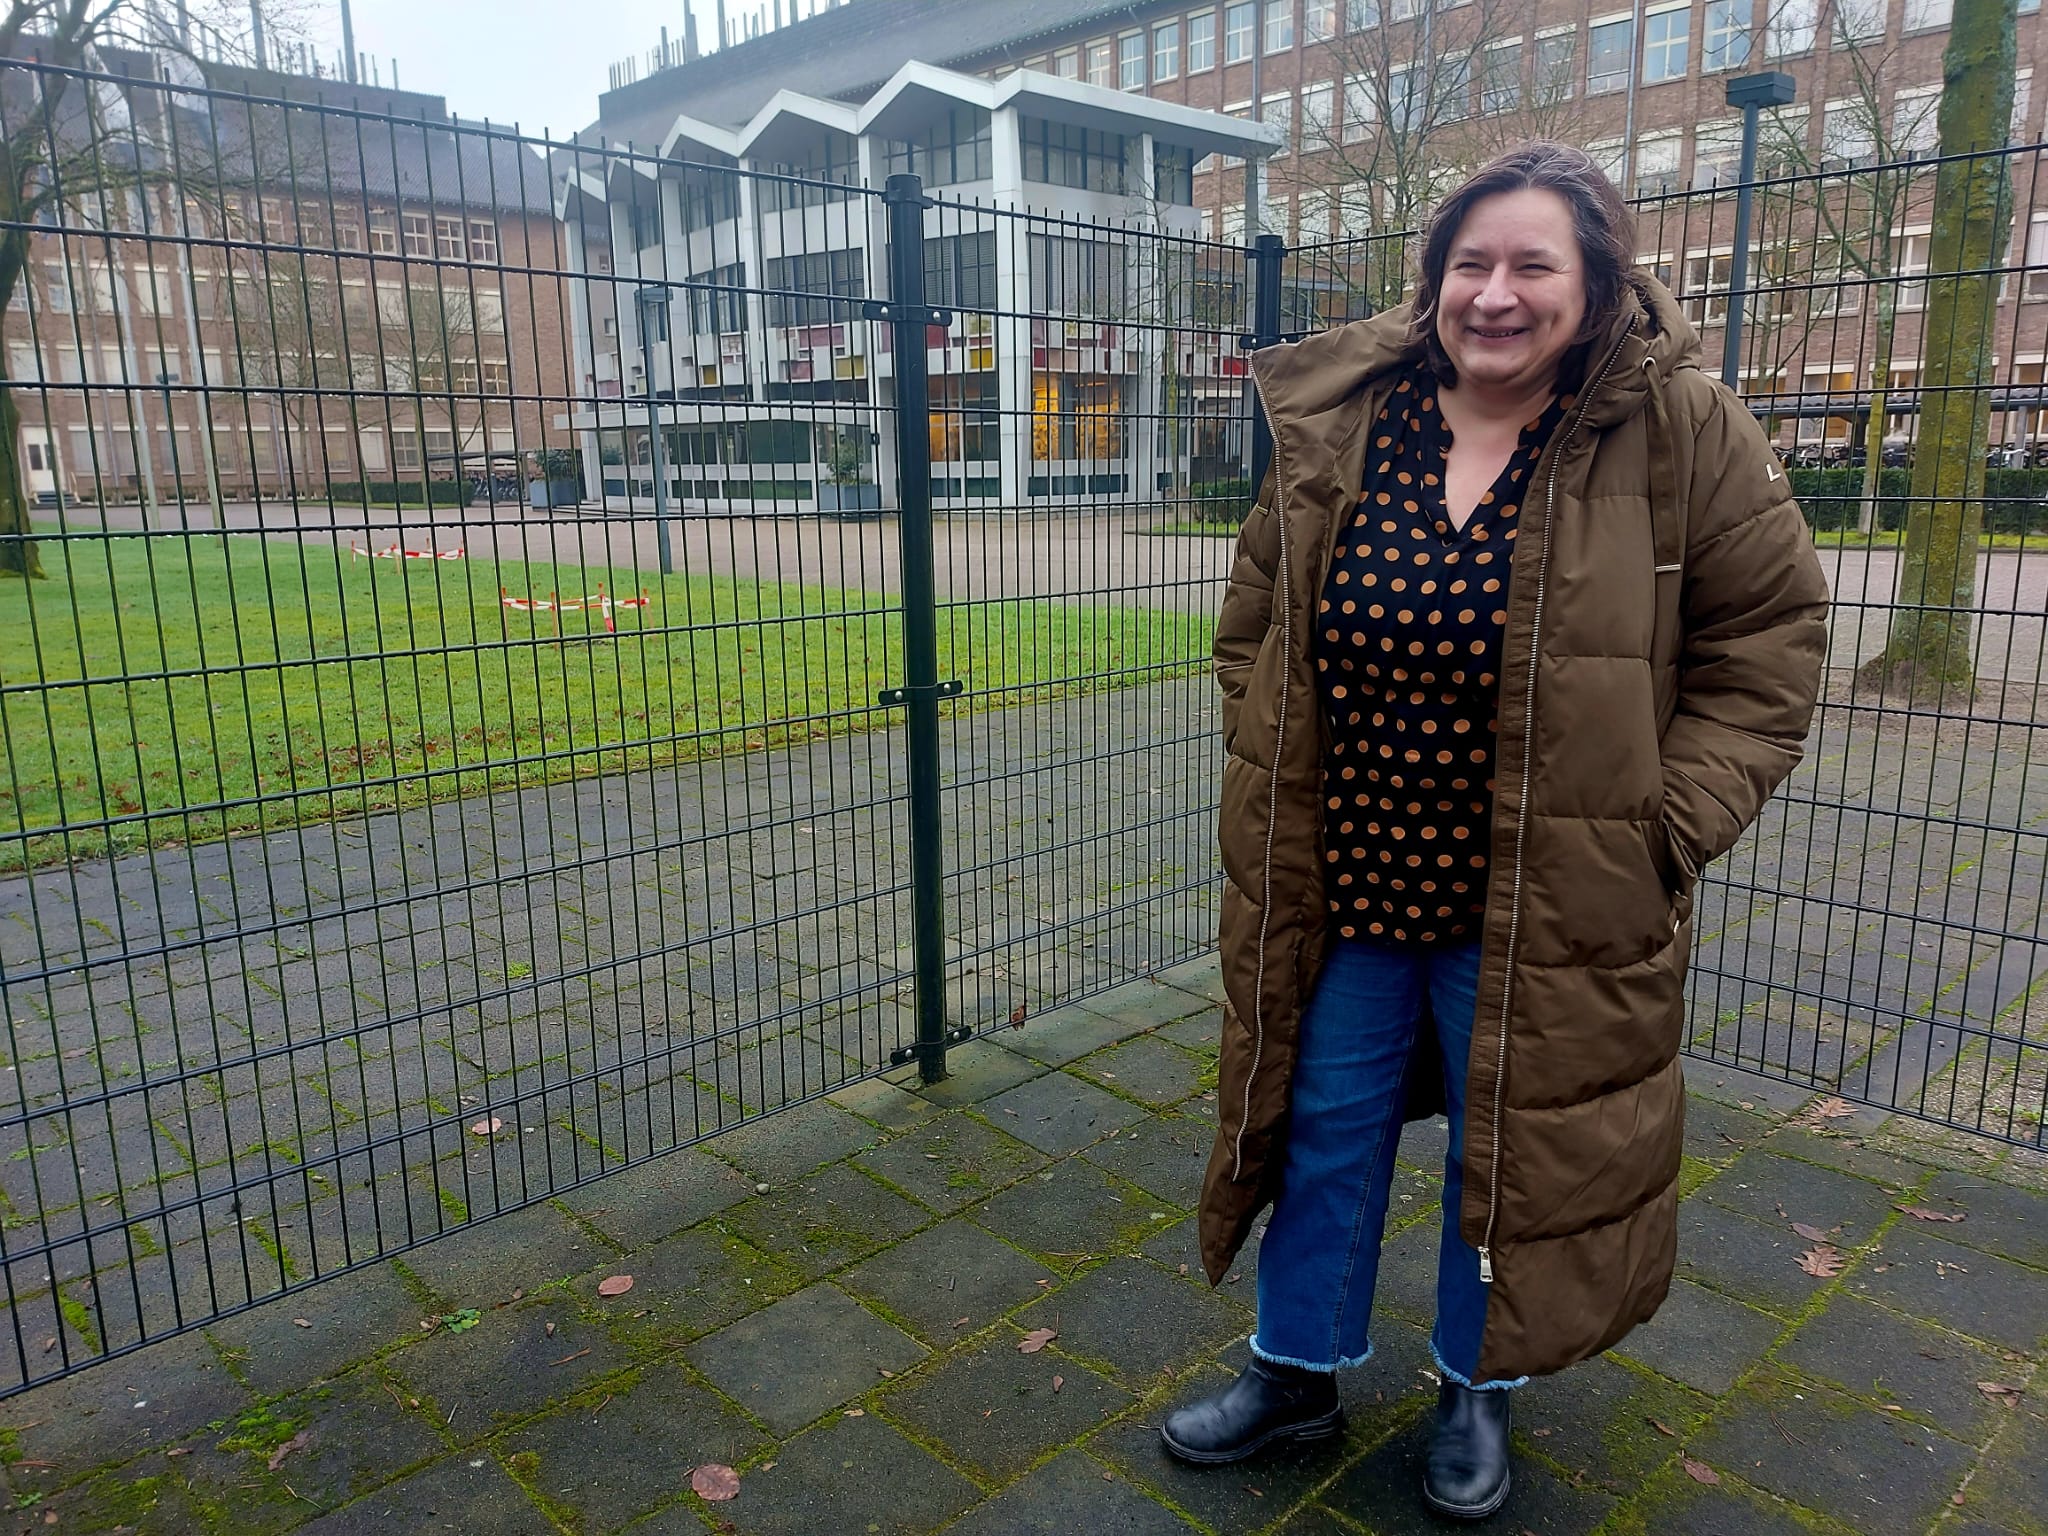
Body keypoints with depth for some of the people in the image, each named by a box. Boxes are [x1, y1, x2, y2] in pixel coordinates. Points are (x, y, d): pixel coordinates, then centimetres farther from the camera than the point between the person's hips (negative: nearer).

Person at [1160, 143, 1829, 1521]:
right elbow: (1254, 622, 8)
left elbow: (1768, 634, -3)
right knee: (1326, 1134, 16)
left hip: (1543, 911, -2)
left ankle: (1479, 1393, 43)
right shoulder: (1338, 425, -2)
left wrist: (1668, 825, -9)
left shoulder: (1681, 432, -9)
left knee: (1517, 1148, 16)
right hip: (1343, 884, 2)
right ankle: (1297, 1375, 39)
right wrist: (1267, 779, 1)